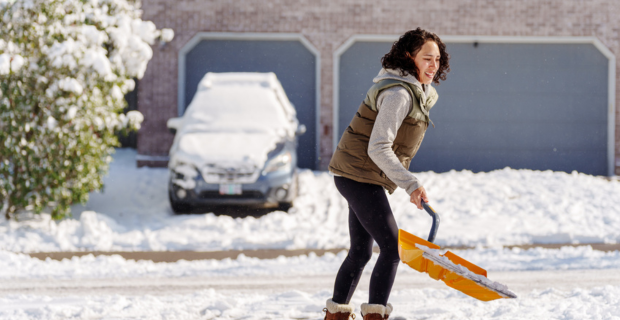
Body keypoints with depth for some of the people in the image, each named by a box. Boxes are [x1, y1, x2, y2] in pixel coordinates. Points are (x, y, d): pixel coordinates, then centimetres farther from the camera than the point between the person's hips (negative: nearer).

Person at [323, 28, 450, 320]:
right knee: (392, 248, -14)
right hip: (360, 176, -10)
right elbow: (378, 149, -27)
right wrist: (410, 184, -32)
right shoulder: (398, 94, -21)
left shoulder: (418, 91, 11)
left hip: (358, 176, 10)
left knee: (361, 252, 17)